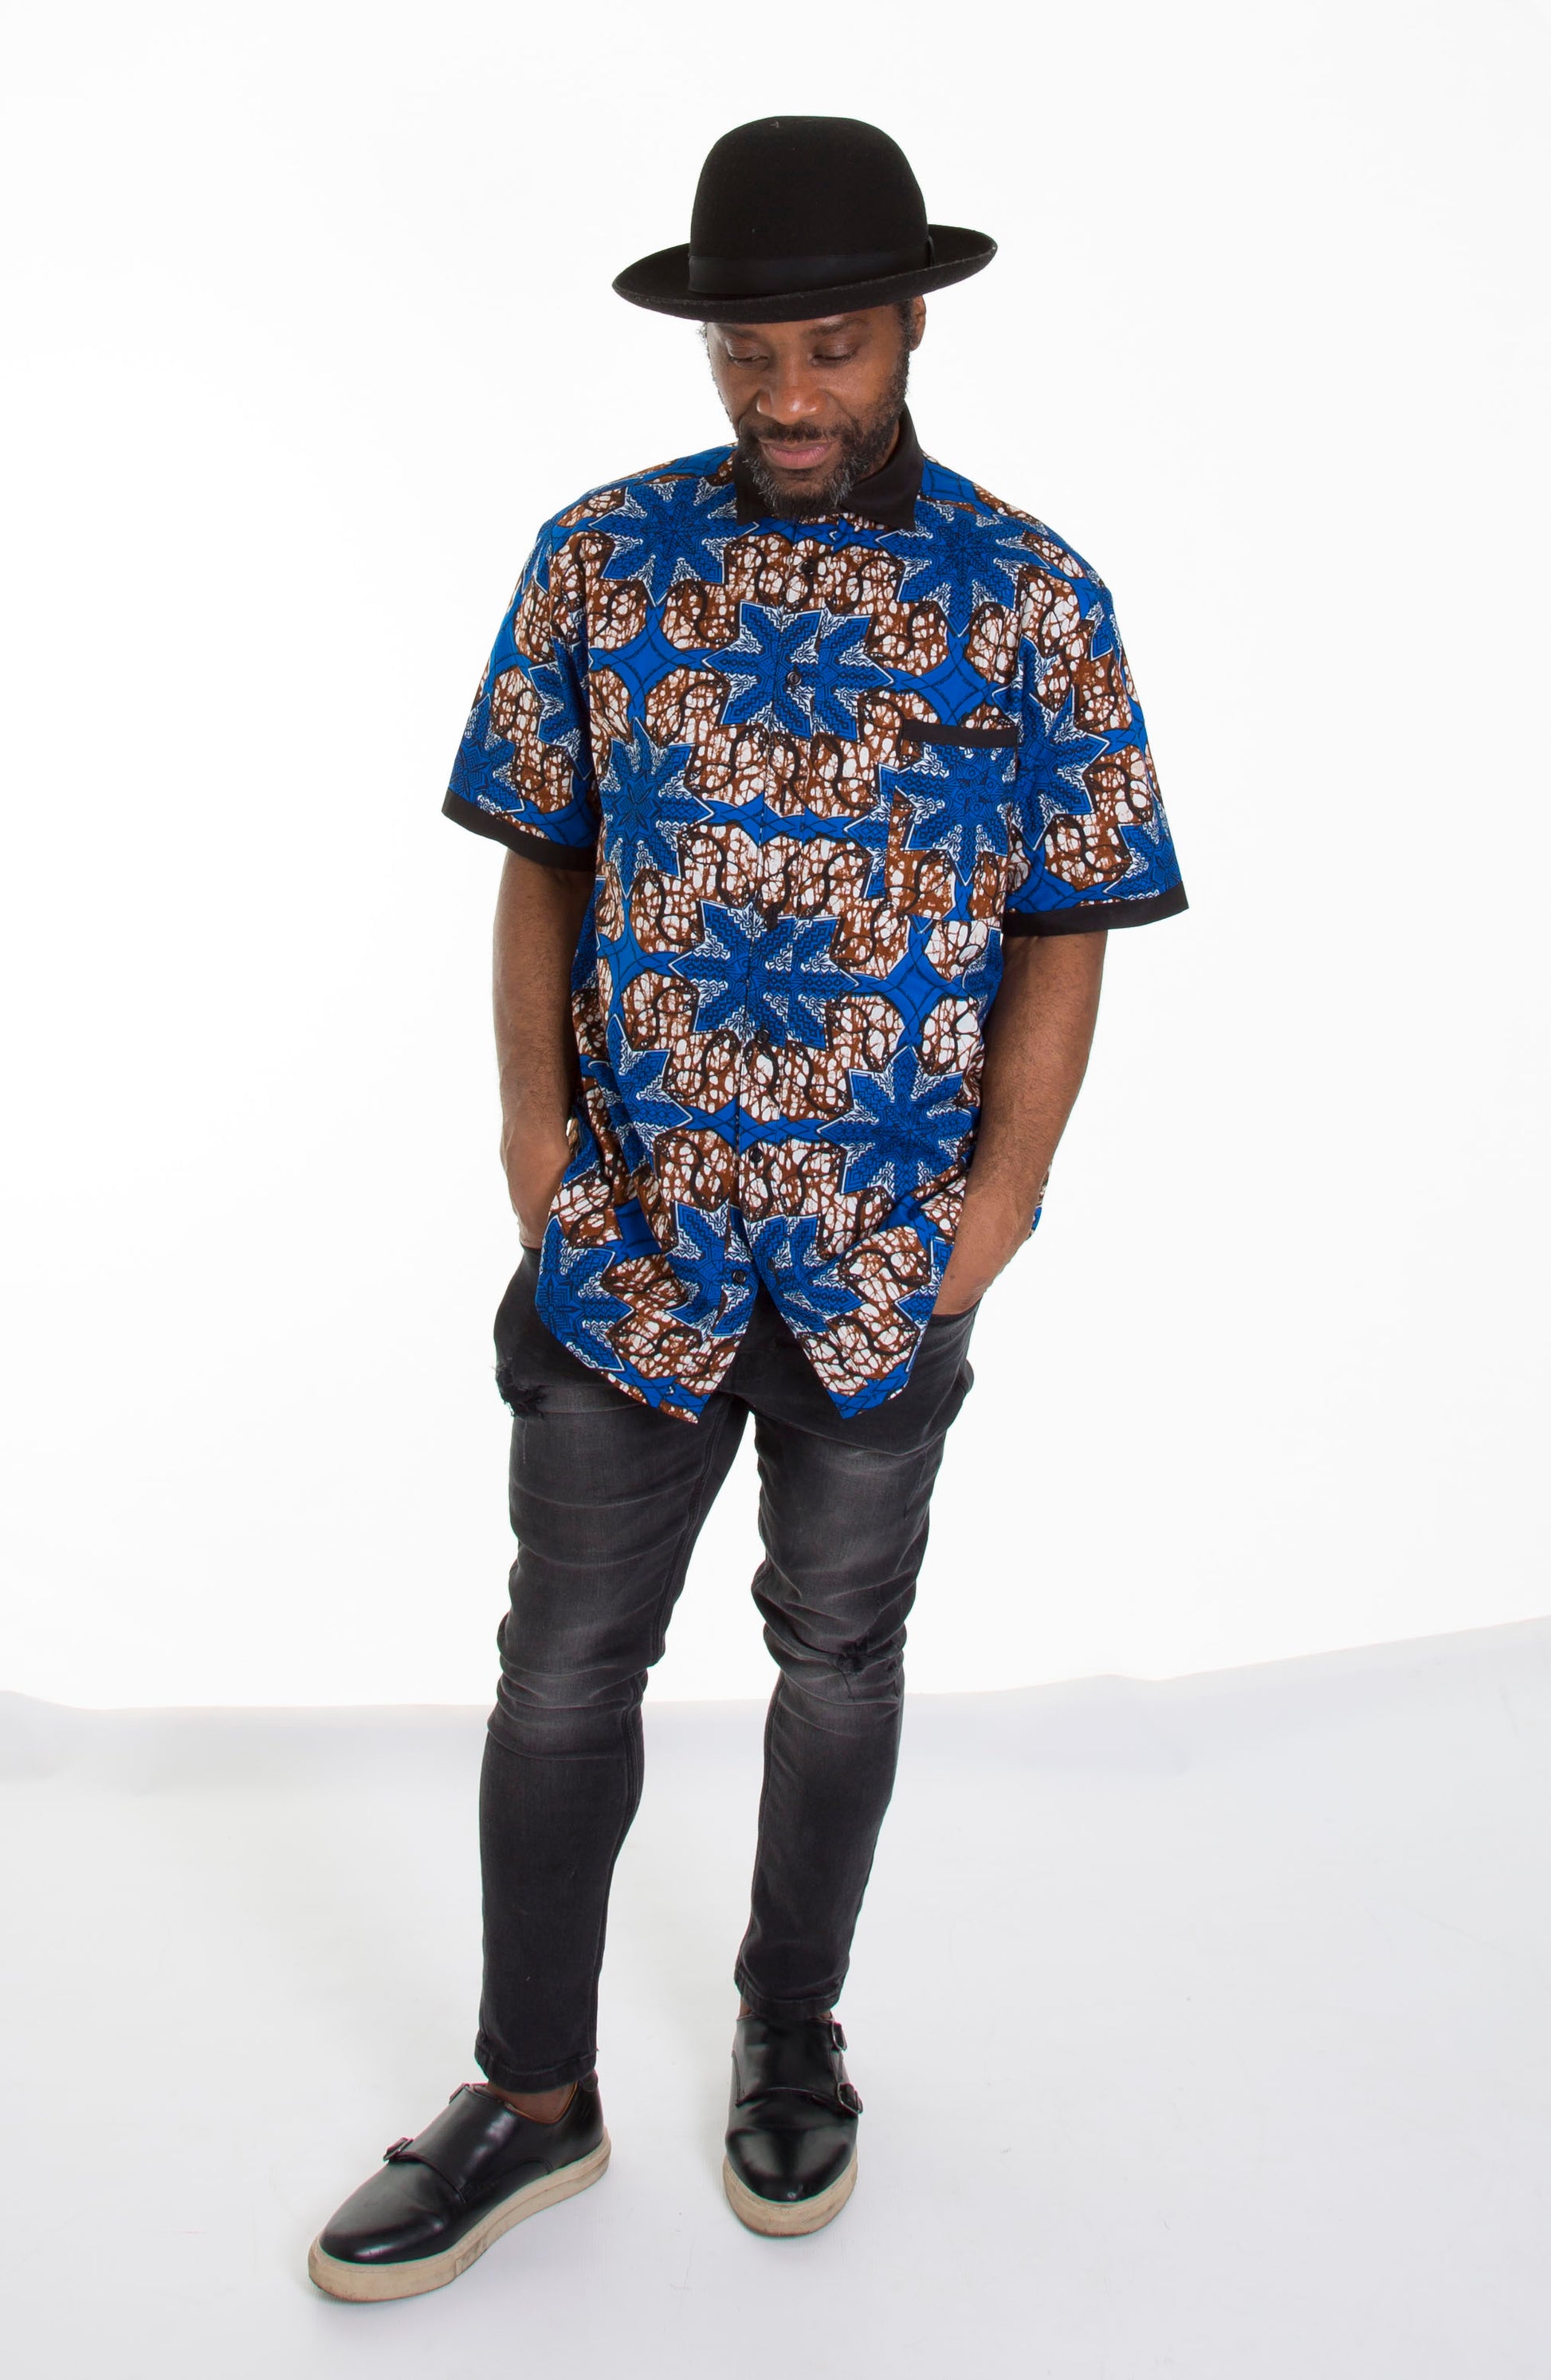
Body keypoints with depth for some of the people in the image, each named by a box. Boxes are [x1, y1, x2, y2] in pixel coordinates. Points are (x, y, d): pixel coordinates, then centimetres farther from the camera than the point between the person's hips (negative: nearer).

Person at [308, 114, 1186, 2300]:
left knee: (839, 1656, 16)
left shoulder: (1030, 598, -3)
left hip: (892, 1256, 0)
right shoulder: (606, 556, 0)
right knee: (566, 1665, 8)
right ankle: (534, 2097, 28)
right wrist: (533, 1108, -6)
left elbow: (1065, 925, -2)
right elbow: (541, 859, 5)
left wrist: (1007, 1186, -12)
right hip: (631, 1232, 1)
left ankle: (793, 2029, 39)